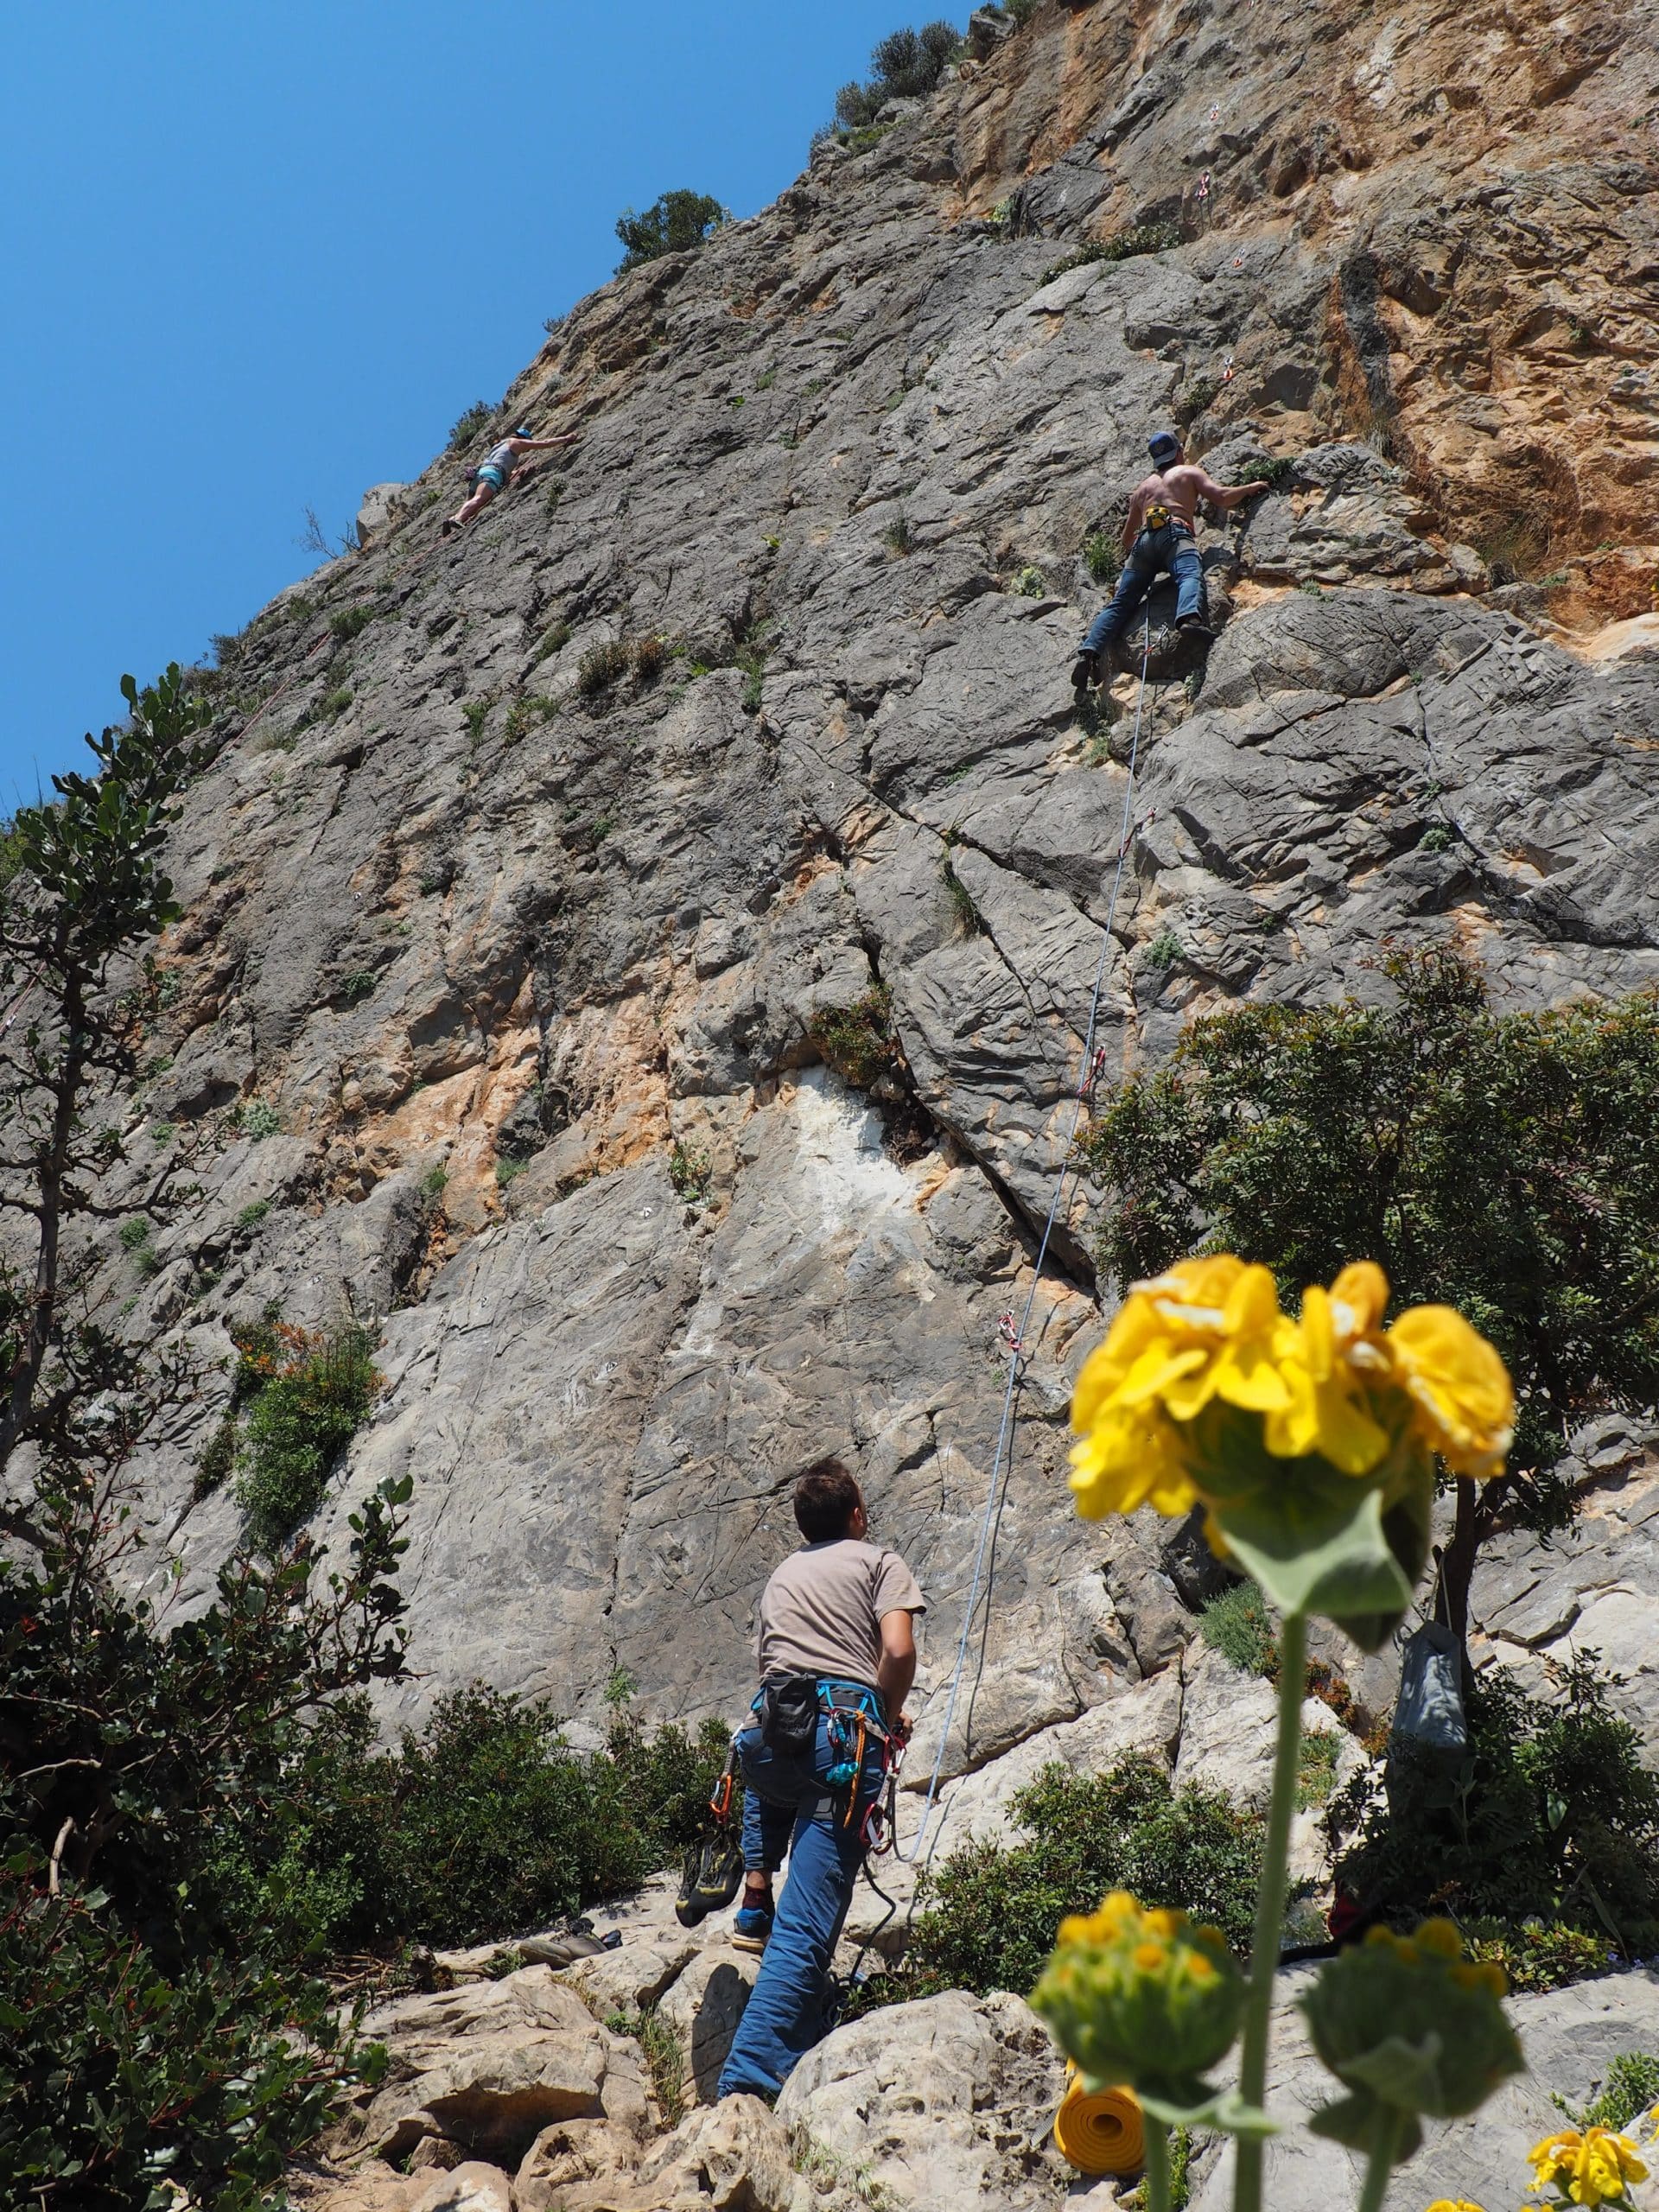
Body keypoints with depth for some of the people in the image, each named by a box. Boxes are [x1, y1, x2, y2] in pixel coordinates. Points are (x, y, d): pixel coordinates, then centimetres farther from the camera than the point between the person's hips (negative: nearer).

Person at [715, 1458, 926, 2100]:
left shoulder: (783, 1574, 28)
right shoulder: (879, 1560, 13)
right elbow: (898, 1651, -2)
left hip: (770, 1732, 5)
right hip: (843, 1734, -4)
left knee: (771, 1786, 43)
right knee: (806, 1926, -7)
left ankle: (753, 1909, 28)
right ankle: (751, 2075, -19)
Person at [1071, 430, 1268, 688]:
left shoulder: (1144, 486, 37)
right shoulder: (1189, 471, 24)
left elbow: (1127, 536, 41)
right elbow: (1221, 497, 10)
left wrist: (1130, 555, 60)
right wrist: (1250, 488, 27)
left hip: (1143, 540, 4)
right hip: (1174, 533, -4)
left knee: (1120, 602, -2)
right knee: (1190, 576, -30)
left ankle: (1089, 652, -22)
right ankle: (1190, 618, -63)